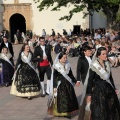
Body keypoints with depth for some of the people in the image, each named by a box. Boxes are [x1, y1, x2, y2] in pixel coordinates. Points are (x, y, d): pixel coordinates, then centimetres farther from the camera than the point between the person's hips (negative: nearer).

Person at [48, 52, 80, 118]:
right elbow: (54, 77, -9)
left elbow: (71, 75, 13)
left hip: (68, 85, 5)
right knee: (60, 98, 1)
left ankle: (67, 112, 16)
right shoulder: (56, 66, -9)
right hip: (60, 85, -5)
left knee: (69, 98, 6)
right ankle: (60, 112, 15)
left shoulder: (68, 65, 5)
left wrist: (75, 81, 5)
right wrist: (54, 87, -13)